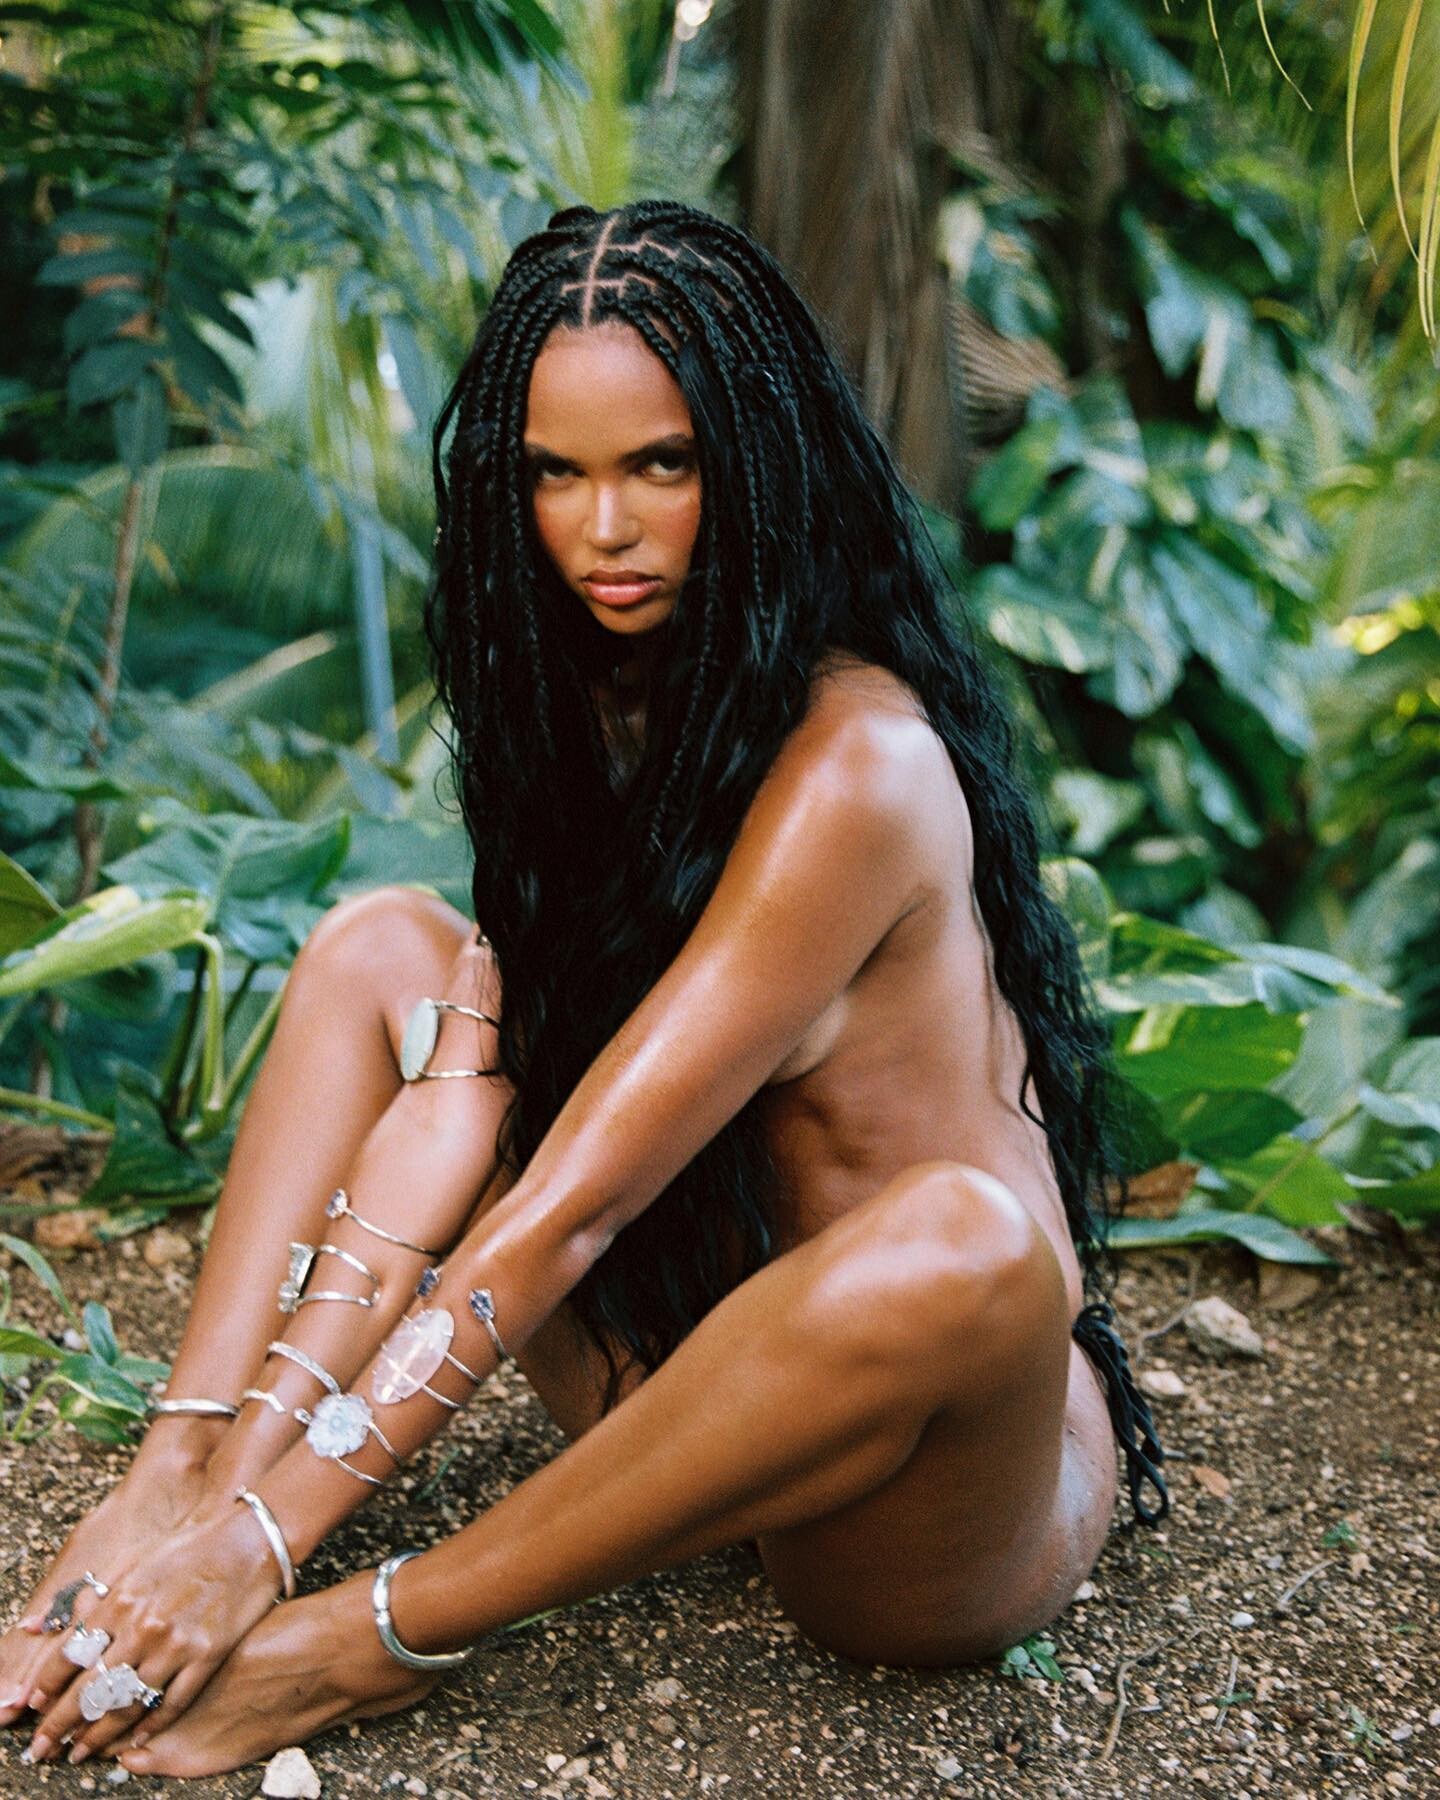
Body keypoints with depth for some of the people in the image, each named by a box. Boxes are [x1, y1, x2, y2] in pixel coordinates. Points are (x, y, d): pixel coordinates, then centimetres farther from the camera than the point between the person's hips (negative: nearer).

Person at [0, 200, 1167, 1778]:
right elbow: (446, 1114, -6)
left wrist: (272, 1529, -23)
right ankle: (161, 1492, -15)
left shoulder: (856, 761, -22)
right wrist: (232, 1468, -15)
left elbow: (578, 1196, -25)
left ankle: (374, 1646, -22)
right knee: (380, 948, 1)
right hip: (691, 1355, 7)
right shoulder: (586, 712, 2)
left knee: (958, 1240, -41)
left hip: (955, 1496, -6)